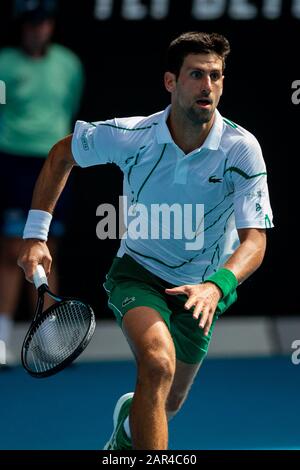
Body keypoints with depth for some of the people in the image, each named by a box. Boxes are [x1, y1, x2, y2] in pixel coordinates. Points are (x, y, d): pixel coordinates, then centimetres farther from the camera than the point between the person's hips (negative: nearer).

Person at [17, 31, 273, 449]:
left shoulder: (242, 149, -22)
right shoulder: (130, 136, -19)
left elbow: (254, 240, -26)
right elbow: (62, 155, 1)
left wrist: (217, 286, -46)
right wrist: (36, 234, -5)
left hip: (199, 291, 2)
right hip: (138, 271, -2)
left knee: (167, 404, 19)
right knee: (158, 364, -34)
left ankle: (127, 424, 56)